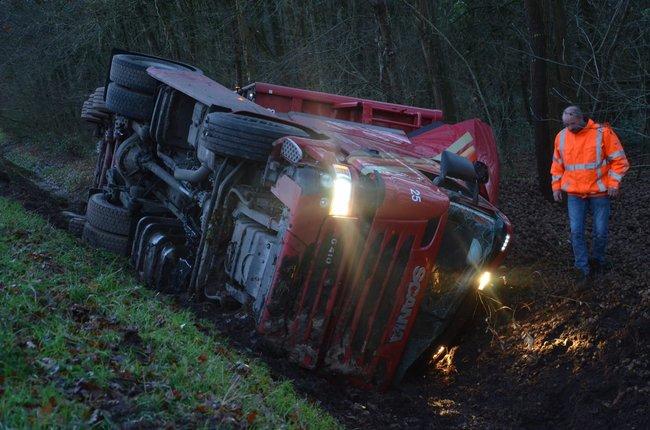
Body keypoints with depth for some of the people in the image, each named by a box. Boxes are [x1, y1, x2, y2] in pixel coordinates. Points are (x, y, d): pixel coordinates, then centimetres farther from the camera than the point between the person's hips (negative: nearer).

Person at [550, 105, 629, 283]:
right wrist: (556, 186, 9)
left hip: (599, 193, -2)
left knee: (600, 232, 5)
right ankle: (582, 268, 8)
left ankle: (597, 260, 30)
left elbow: (619, 160, -6)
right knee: (576, 232, -3)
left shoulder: (602, 133, -10)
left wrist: (613, 183, -12)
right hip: (574, 194, 2)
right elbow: (557, 164, 14)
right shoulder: (562, 136, 2)